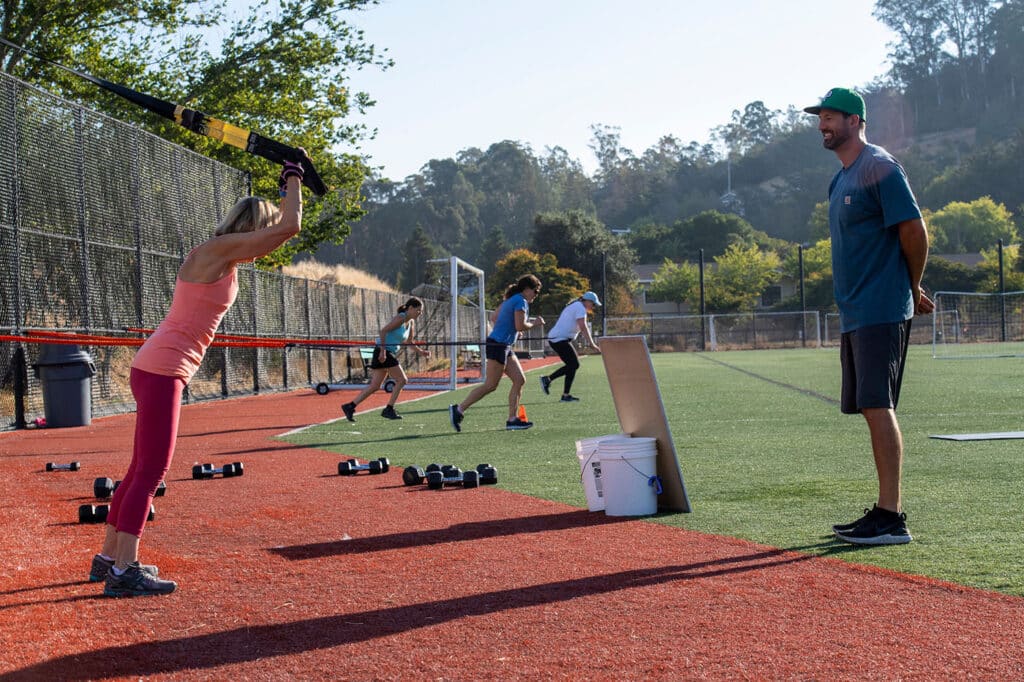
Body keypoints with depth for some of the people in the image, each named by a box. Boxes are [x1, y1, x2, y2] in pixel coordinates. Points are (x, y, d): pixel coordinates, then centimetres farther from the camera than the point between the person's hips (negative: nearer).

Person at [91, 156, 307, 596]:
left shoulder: (226, 259, 14)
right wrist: (294, 177, -1)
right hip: (161, 372, -10)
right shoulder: (215, 251, -13)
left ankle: (109, 559, 22)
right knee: (150, 473, -10)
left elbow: (280, 227, 33)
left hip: (157, 371, 10)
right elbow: (289, 226, -16)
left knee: (142, 471, 15)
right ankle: (123, 573, -10)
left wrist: (287, 189, 24)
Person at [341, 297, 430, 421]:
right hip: (384, 352, -9)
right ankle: (389, 410, -1)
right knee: (402, 380, -7)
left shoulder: (411, 322, 13)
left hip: (390, 354, 9)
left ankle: (350, 406, 8)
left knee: (375, 386, 7)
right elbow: (383, 330, -20)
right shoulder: (400, 318, -14)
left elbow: (409, 342, 22)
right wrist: (383, 350, -24)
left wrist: (421, 352, 9)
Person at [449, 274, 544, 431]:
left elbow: (495, 318, 20)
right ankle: (459, 410, -3)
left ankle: (512, 419, 6)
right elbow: (520, 326, -21)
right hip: (498, 345, -10)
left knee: (519, 380, 6)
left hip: (504, 347, 10)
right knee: (490, 385, -8)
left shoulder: (511, 299, 17)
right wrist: (534, 323, -3)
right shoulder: (521, 301, -12)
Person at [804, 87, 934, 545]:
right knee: (870, 409, 10)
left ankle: (891, 519, -13)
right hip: (855, 314, 10)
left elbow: (914, 230, -13)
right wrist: (910, 291, 18)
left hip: (881, 313, -10)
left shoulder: (879, 168, -10)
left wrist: (911, 290, 0)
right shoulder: (842, 177, 19)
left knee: (878, 407, -13)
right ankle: (885, 511, 16)